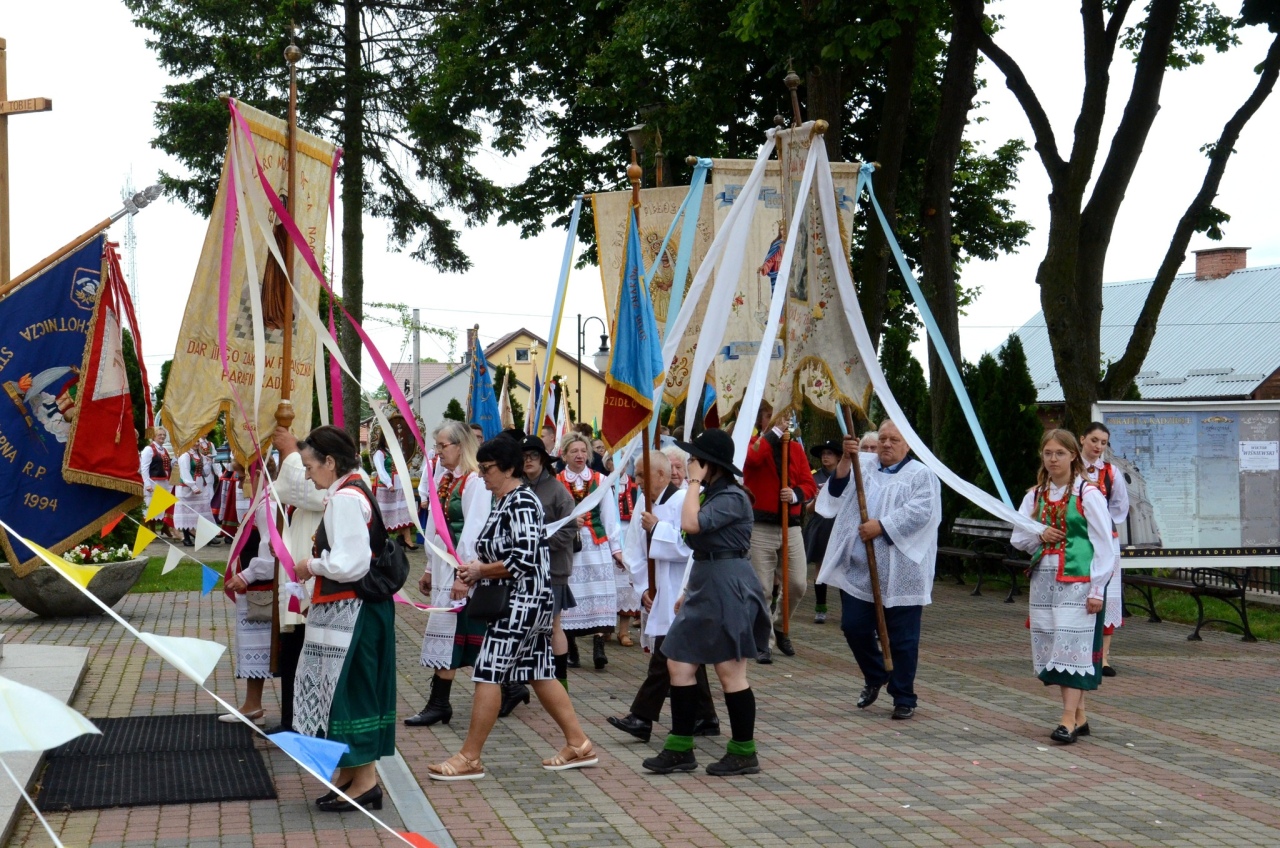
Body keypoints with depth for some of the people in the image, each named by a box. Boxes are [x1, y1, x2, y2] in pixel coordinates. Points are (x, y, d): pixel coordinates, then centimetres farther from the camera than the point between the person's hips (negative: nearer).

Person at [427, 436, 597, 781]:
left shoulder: (521, 503, -17)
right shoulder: (504, 501, 14)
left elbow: (524, 559, -23)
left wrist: (481, 571, -13)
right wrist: (478, 567, 6)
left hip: (523, 602, -11)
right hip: (524, 602, 11)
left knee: (488, 673, -8)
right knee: (539, 673, 13)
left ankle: (469, 758, -3)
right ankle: (578, 744, 19)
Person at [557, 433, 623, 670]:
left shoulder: (600, 480, 8)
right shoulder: (555, 482, 3)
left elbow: (610, 517, 8)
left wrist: (616, 548, 7)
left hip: (597, 545, 1)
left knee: (599, 595, -8)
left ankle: (598, 648, -11)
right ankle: (571, 651, 9)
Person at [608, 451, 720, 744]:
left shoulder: (683, 501, -15)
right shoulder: (644, 503, 10)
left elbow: (688, 547, -24)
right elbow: (635, 550, 11)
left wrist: (656, 529, -17)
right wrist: (643, 587, 2)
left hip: (679, 596, -9)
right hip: (659, 594, 9)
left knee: (665, 656, -7)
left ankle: (642, 718, -5)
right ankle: (704, 719, 21)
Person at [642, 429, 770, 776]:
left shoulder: (732, 497, -14)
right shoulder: (710, 495, 17)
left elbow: (691, 524, -28)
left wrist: (694, 483, -16)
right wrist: (688, 591, 22)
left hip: (728, 587, -10)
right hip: (705, 587, 10)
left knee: (730, 671, -3)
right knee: (679, 663, 7)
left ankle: (744, 753, 7)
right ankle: (680, 749, 12)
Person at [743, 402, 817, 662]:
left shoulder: (795, 447, 11)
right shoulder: (754, 443, 1)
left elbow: (810, 485, 8)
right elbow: (752, 458, -24)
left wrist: (795, 494, -12)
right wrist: (775, 431, -21)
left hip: (791, 525, 4)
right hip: (760, 526, -4)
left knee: (798, 584, 4)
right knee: (762, 588, -3)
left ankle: (780, 628, 29)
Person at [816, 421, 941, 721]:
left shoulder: (921, 475, 2)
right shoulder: (863, 465, 13)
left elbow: (920, 511, -14)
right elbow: (837, 491, 0)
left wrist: (882, 526, -18)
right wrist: (846, 459, -14)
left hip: (900, 573, -4)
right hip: (858, 569, 4)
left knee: (901, 638, 0)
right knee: (854, 627, 5)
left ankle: (903, 697, 13)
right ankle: (874, 676, 31)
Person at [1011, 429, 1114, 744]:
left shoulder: (1088, 494, -5)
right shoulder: (1035, 495, 11)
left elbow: (1104, 545, -6)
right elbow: (1017, 538, 15)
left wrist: (1097, 589, -11)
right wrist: (1040, 537, -7)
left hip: (1077, 579, -6)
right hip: (1044, 578, 6)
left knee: (1073, 645, -11)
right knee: (1049, 646, 6)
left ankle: (1069, 718, -12)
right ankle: (1079, 715, 15)